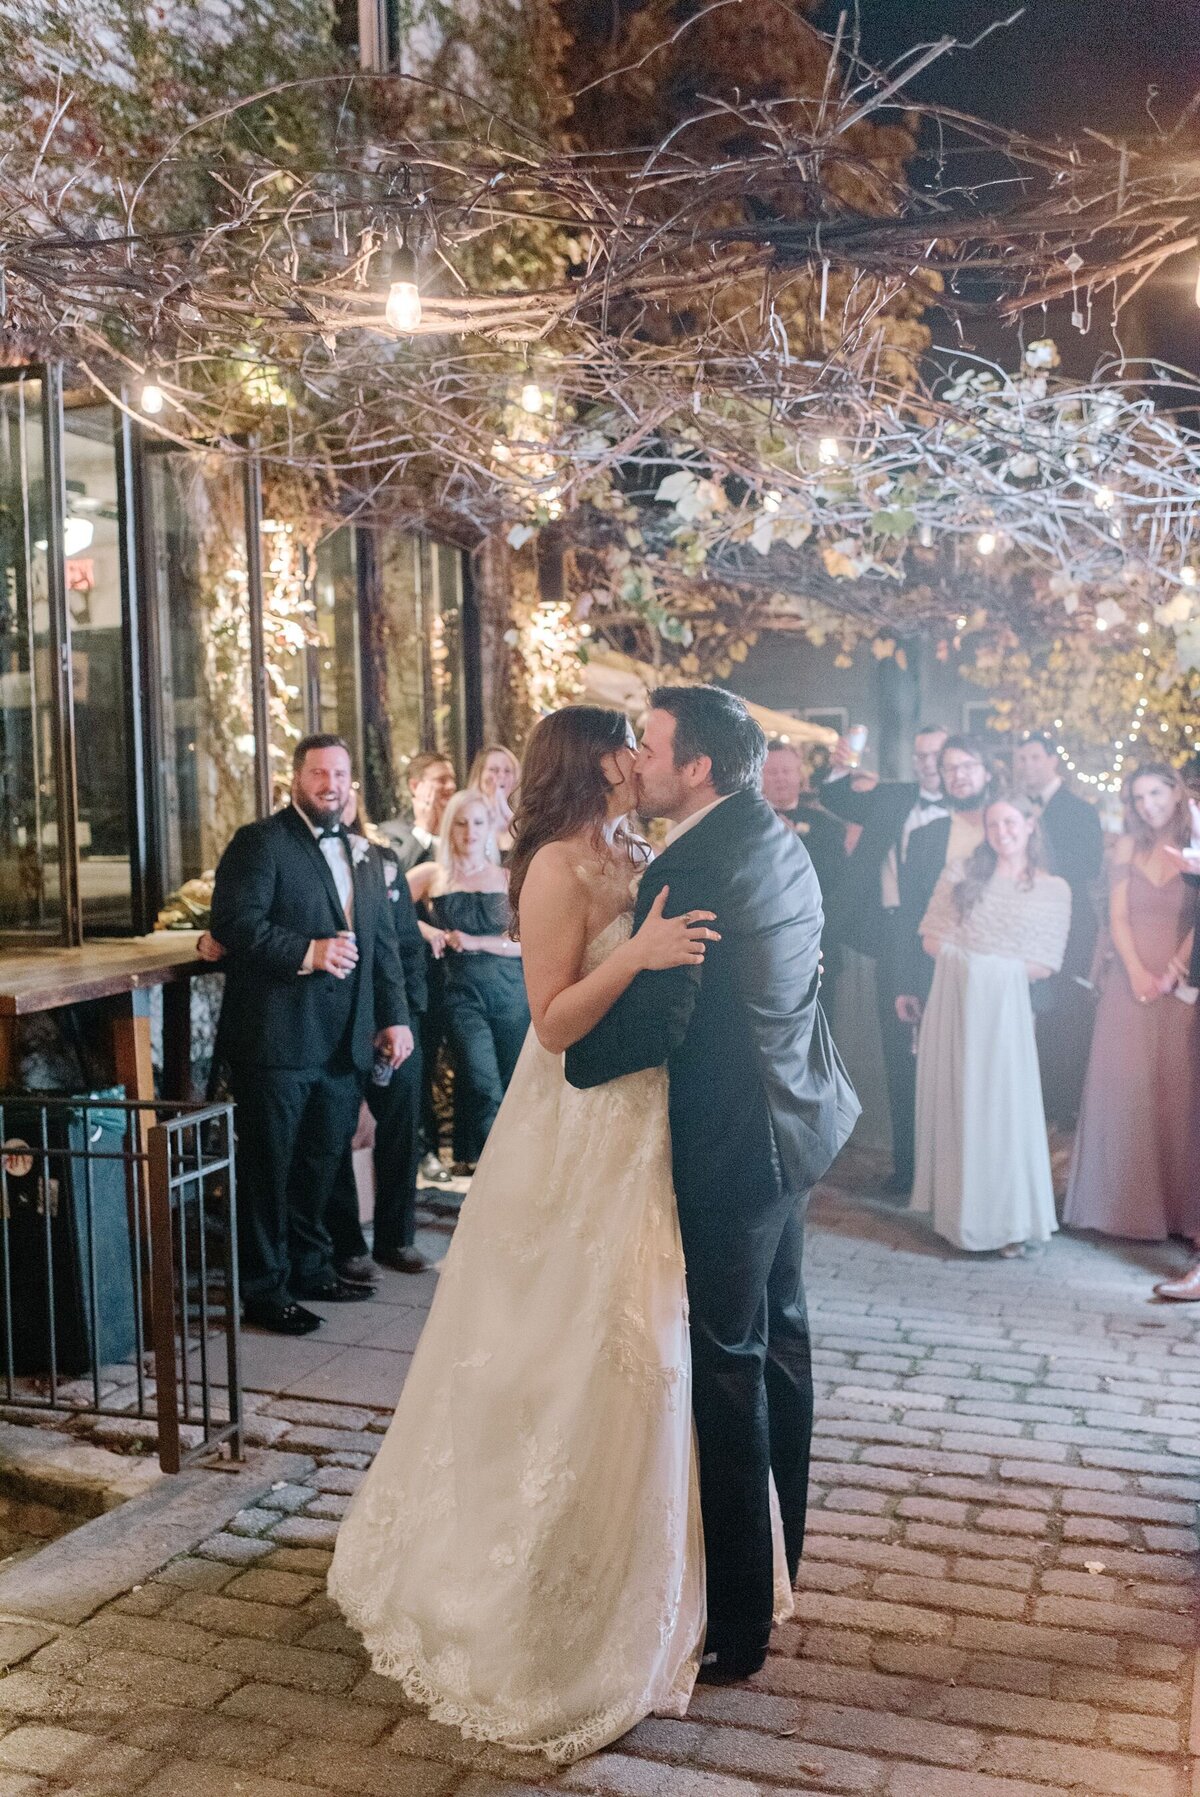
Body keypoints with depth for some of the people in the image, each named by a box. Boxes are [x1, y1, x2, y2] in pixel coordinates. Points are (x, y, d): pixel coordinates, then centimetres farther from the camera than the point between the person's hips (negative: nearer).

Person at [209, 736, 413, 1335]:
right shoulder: (260, 842, -5)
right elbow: (234, 924, -16)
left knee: (323, 1160, 16)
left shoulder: (360, 855, 17)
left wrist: (393, 1016, 12)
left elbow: (382, 942, 19)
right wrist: (309, 953, -21)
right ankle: (263, 1288, 12)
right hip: (276, 1038, -7)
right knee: (269, 1167, 2)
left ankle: (309, 1265, 32)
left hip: (345, 1040, 7)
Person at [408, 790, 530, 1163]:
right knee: (484, 1089, -13)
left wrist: (475, 942, -9)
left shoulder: (507, 878, 9)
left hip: (510, 992, 2)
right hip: (461, 994, -2)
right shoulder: (431, 875, 7)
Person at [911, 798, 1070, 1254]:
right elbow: (932, 940, 5)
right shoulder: (960, 877, 8)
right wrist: (970, 961, -7)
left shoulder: (1053, 890, 5)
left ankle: (1008, 1220, 7)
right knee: (955, 1102, 5)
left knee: (1004, 1104, -2)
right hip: (953, 999, 1)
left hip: (1004, 1006, -1)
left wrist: (994, 965, -6)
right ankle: (958, 1211, 15)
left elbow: (1044, 967, 3)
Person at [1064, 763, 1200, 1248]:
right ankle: (1123, 1203, 10)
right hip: (1130, 982, 1)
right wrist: (1137, 971, -11)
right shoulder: (1128, 848, 7)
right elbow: (1118, 916, 2)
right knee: (1124, 1089, 2)